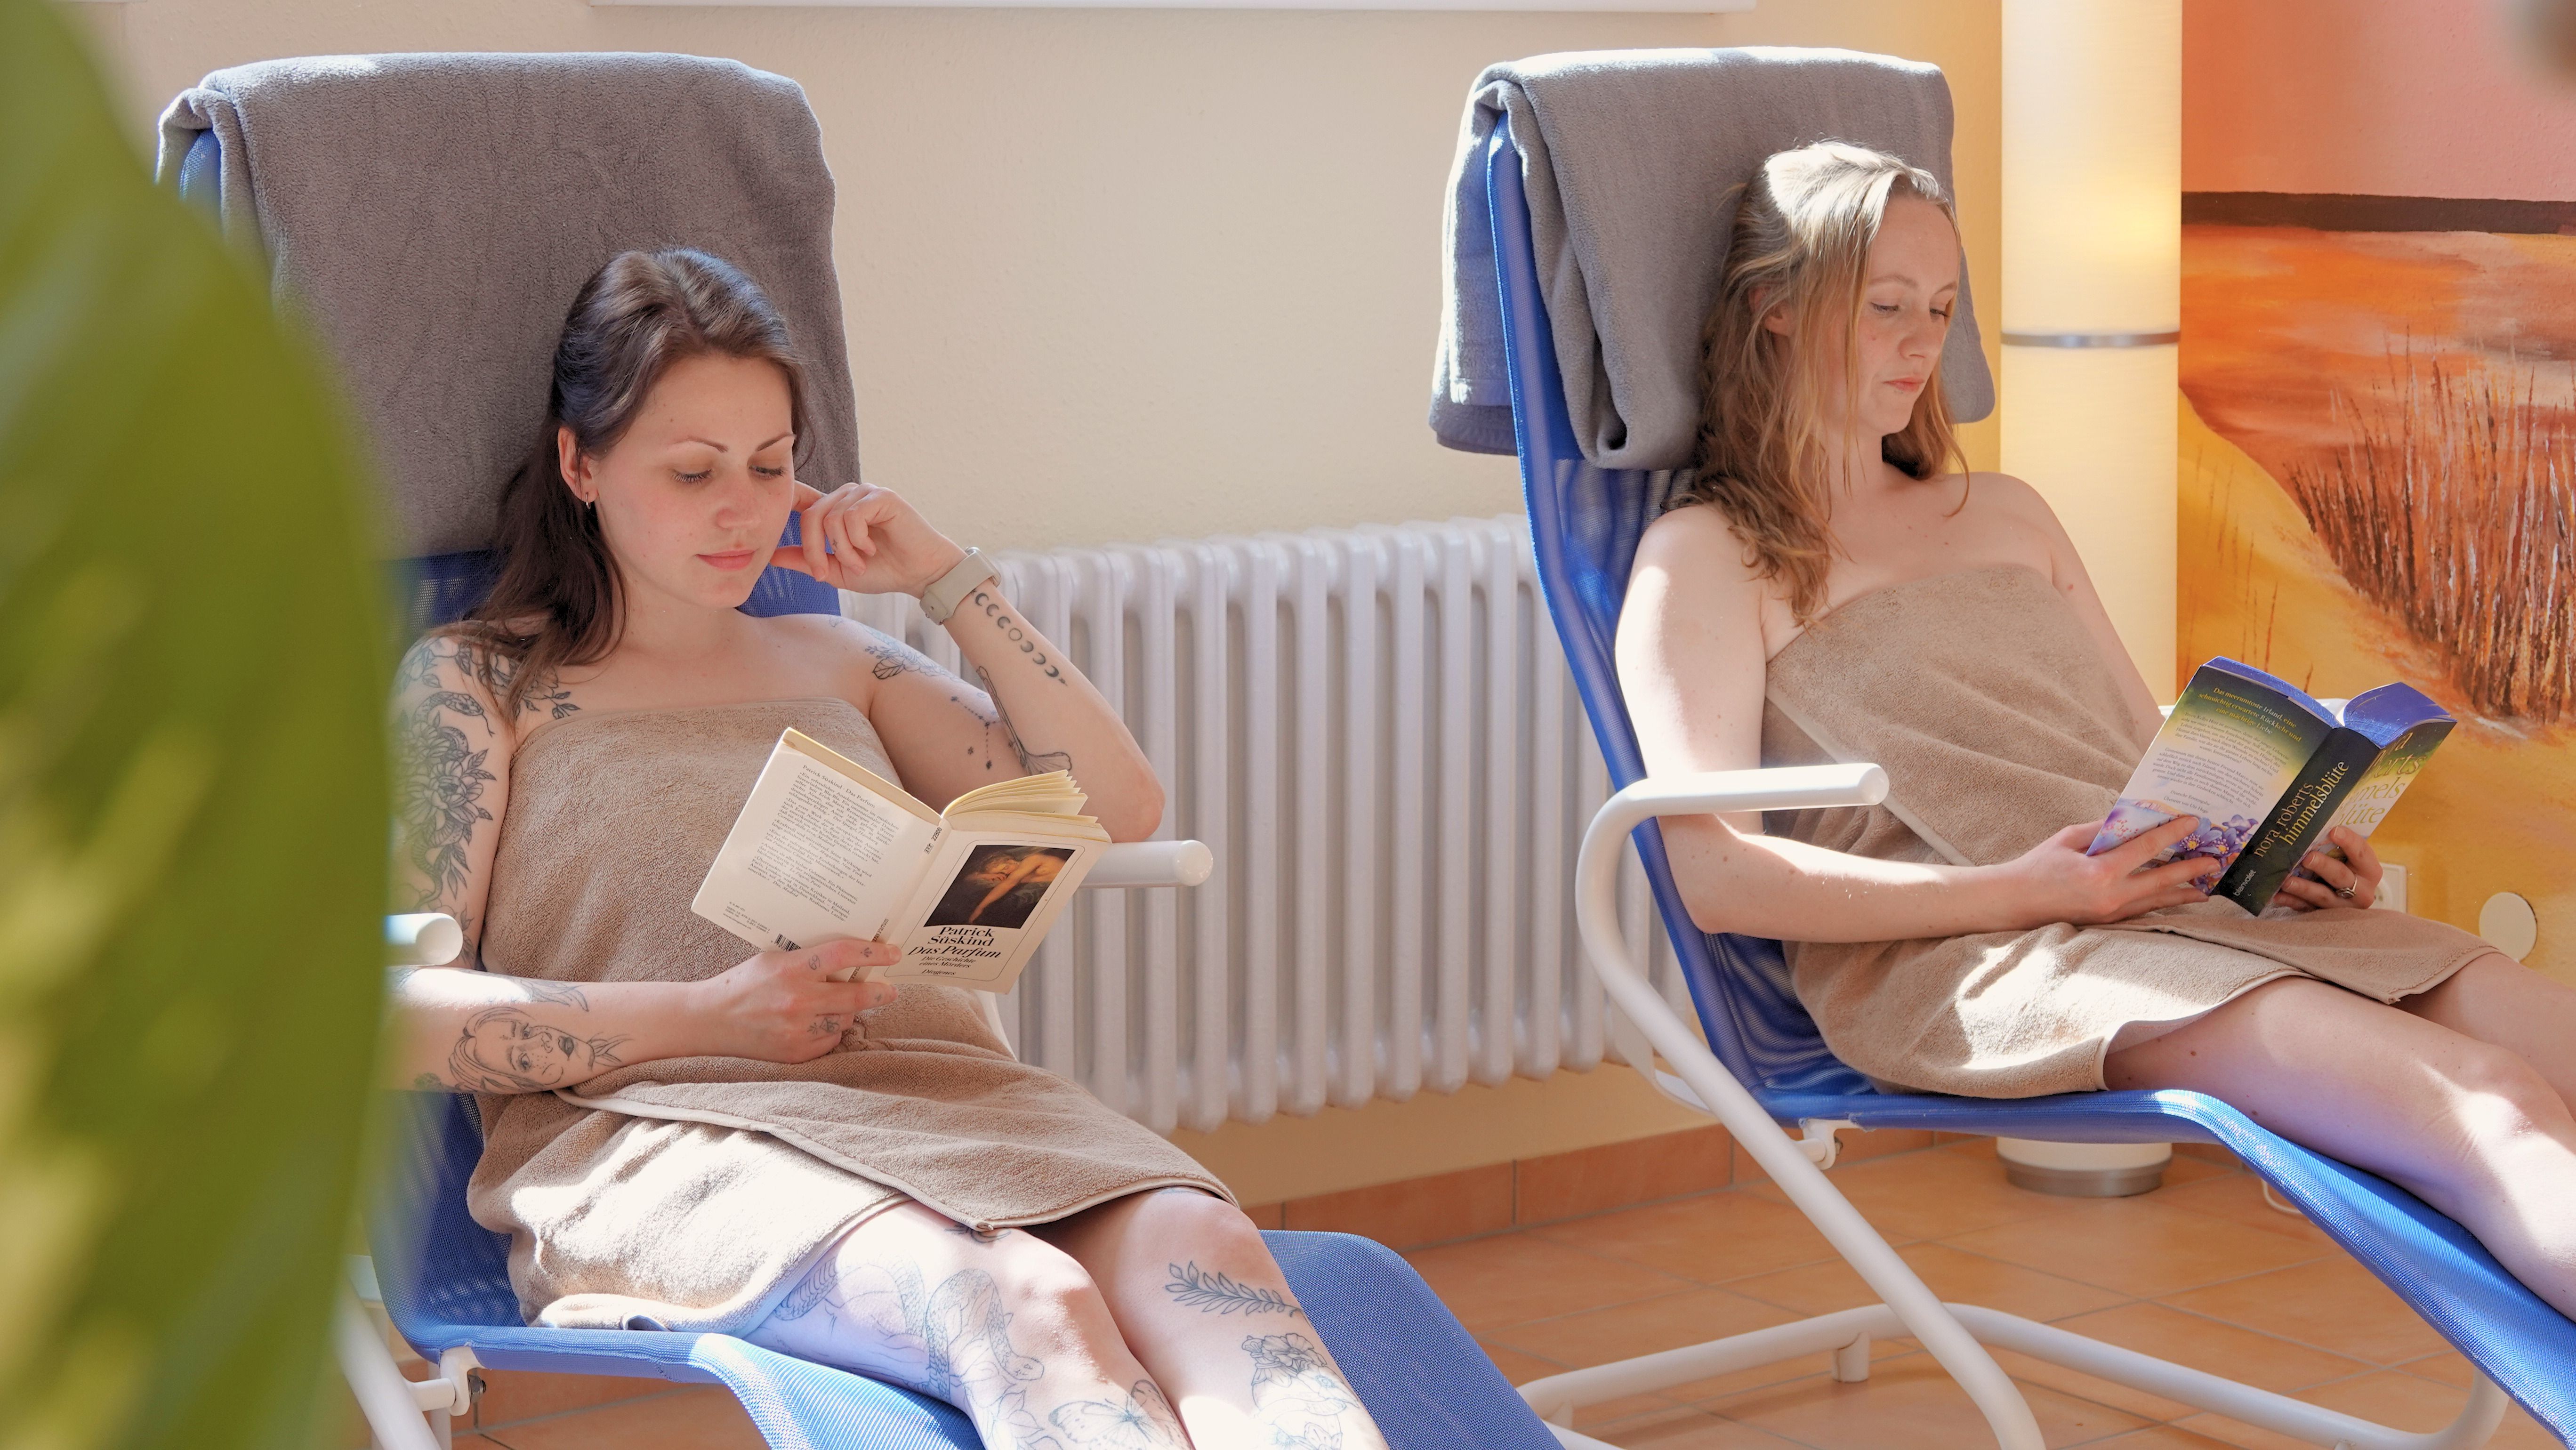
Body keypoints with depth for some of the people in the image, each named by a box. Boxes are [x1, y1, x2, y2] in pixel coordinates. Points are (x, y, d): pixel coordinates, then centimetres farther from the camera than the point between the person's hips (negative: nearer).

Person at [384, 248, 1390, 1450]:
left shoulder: (834, 663, 29)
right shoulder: (474, 684, 14)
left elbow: (1118, 810, 24)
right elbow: (397, 1013, 2)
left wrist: (946, 577, 18)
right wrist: (709, 1017, -10)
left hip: (937, 1085, 5)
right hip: (663, 1131, -4)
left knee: (1201, 1254, -33)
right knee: (1022, 1301, -39)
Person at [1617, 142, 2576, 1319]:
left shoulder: (2007, 516, 30)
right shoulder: (1702, 559, 7)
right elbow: (1717, 876, -6)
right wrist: (2020, 891, -15)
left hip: (2194, 905, 7)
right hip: (1949, 961, -7)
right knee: (2477, 1103, -30)